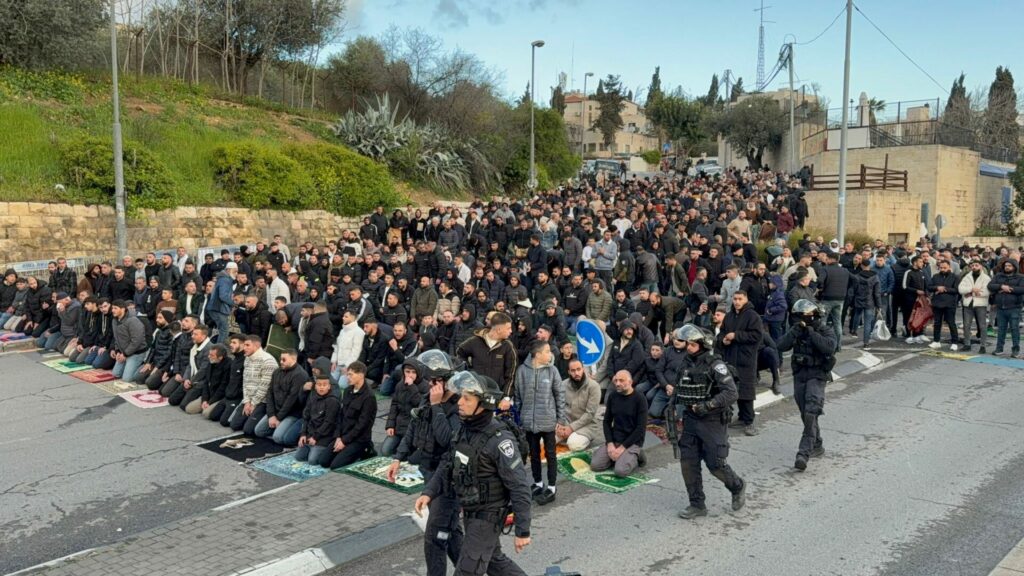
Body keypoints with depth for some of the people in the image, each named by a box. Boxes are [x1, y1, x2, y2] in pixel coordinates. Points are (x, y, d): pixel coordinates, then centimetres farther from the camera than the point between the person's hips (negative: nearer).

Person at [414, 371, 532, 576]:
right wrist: (428, 492, -5)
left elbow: (520, 488, -24)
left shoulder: (499, 440, -27)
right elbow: (447, 465, 9)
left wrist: (523, 531, -21)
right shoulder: (464, 429, -3)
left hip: (488, 516, -8)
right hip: (469, 511, 8)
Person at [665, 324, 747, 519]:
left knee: (715, 464, -1)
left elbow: (731, 393, -22)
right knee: (688, 463, 3)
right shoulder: (686, 364, 7)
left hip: (712, 422, -6)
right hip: (690, 420, 6)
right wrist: (673, 391, 1)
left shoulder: (715, 365, -14)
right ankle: (697, 505, 15)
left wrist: (706, 406, -26)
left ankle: (738, 487, 29)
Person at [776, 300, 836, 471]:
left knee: (810, 414, -17)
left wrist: (811, 332, -23)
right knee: (805, 415, 13)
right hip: (799, 375, 5)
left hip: (817, 375, -5)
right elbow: (782, 346, -8)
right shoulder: (796, 330, 6)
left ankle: (804, 453, -21)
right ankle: (817, 446, 32)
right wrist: (796, 331, -18)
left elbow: (829, 347, -25)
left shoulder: (825, 331, -5)